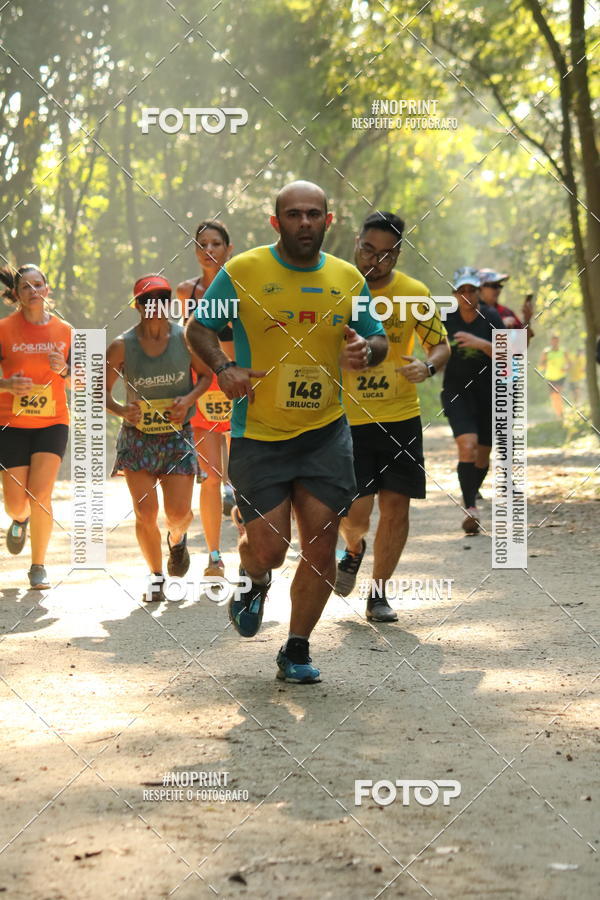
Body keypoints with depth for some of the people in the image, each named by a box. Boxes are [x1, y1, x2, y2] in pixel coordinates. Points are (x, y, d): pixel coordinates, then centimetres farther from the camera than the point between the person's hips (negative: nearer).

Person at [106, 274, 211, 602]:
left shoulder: (185, 337, -7)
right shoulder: (122, 346, -8)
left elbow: (206, 374, 6)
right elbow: (103, 390, 0)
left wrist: (189, 398, -13)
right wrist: (120, 409, -20)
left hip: (178, 436, 0)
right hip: (138, 437, 0)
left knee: (178, 512, -7)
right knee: (145, 513, -4)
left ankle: (177, 538, 31)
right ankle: (155, 576, 19)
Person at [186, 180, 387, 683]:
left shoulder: (348, 279, 6)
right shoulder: (242, 271, -3)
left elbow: (379, 339, 17)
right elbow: (198, 327, 4)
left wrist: (366, 349, -8)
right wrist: (223, 367, -15)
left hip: (326, 433, 3)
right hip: (258, 434, -3)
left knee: (321, 547, -1)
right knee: (268, 548, -6)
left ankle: (297, 649, 18)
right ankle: (254, 584, 33)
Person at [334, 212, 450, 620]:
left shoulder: (415, 293, -1)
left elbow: (441, 345, 7)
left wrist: (428, 366, -14)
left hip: (401, 417, 1)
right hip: (346, 417, -1)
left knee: (396, 504, -1)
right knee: (355, 511, -7)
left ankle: (378, 593, 15)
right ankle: (354, 549, 30)